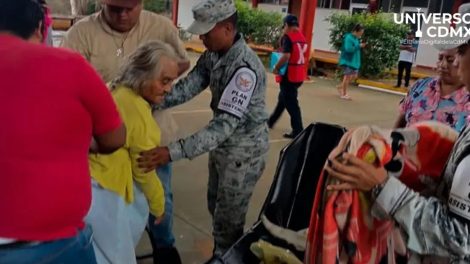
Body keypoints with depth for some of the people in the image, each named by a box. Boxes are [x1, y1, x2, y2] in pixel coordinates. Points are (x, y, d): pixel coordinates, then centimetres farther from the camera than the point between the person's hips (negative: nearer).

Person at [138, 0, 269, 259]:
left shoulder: (246, 67, -31)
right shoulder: (212, 55, -3)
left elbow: (226, 123, -36)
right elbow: (187, 86, -9)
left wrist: (174, 151, -43)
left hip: (243, 151, -9)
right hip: (221, 146, 9)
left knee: (228, 220, 6)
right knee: (215, 208, 24)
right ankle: (220, 255, 46)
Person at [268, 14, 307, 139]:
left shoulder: (288, 37, -13)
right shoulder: (302, 37, 9)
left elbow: (286, 56, -25)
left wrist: (276, 68, -12)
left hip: (289, 75, -8)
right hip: (300, 75, 8)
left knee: (291, 103, -1)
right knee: (283, 97, 23)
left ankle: (298, 131, 0)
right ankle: (271, 121, 39)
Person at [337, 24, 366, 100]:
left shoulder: (357, 38, 10)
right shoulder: (349, 37, -17)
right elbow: (348, 49, -26)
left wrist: (360, 46, -1)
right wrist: (359, 46, -22)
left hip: (354, 61, 9)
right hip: (348, 60, -9)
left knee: (354, 76, 11)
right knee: (347, 76, -2)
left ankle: (341, 87, 28)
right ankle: (344, 94, 11)